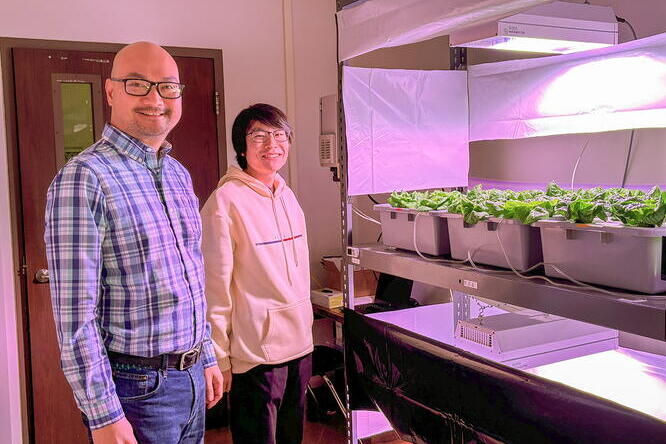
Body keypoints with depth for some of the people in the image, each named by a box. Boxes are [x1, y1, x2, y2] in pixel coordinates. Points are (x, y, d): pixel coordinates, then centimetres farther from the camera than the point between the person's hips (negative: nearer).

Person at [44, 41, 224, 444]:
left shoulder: (180, 174, 8)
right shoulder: (84, 178, -16)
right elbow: (75, 314, -19)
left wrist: (207, 358, 16)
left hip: (192, 379, 7)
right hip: (135, 388, -7)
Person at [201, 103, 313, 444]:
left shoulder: (287, 196, 9)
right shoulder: (226, 201, -14)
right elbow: (215, 288, -14)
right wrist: (219, 360, -14)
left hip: (300, 343, 8)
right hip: (256, 351, -7)